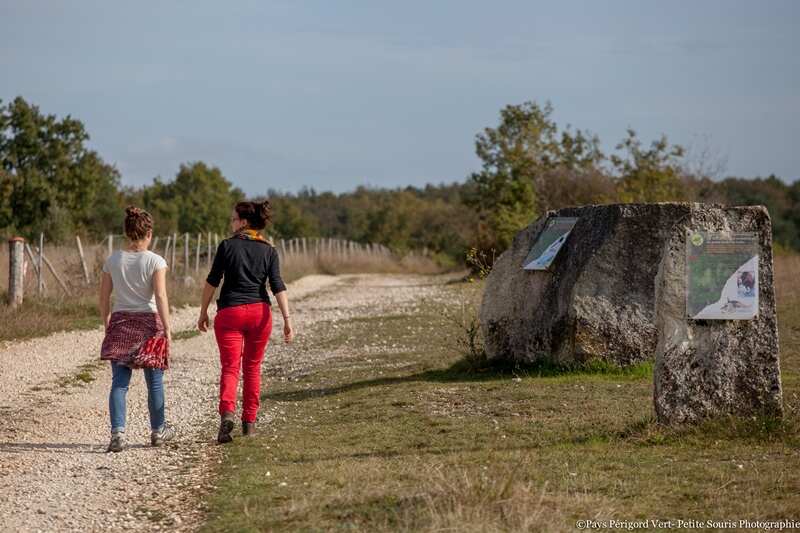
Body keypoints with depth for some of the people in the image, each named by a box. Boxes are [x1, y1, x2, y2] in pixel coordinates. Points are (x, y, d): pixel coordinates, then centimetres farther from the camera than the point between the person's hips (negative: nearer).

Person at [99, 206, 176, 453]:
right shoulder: (155, 261, -7)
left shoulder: (113, 260, 3)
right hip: (149, 321, -2)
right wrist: (167, 328, -11)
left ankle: (117, 432, -15)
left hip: (120, 322, 2)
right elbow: (160, 297, -14)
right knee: (154, 381, 13)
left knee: (119, 382, 0)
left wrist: (107, 325, 18)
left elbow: (104, 298, 6)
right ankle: (158, 430, 26)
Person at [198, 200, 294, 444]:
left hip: (230, 312, -2)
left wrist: (203, 312, 7)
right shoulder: (269, 251, 3)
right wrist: (287, 319, -9)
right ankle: (249, 423, 18)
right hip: (259, 312, 3)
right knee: (252, 368, 14)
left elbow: (212, 281, -2)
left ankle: (227, 412, -28)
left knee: (229, 367, -3)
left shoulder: (227, 246, -2)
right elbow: (278, 287, -6)